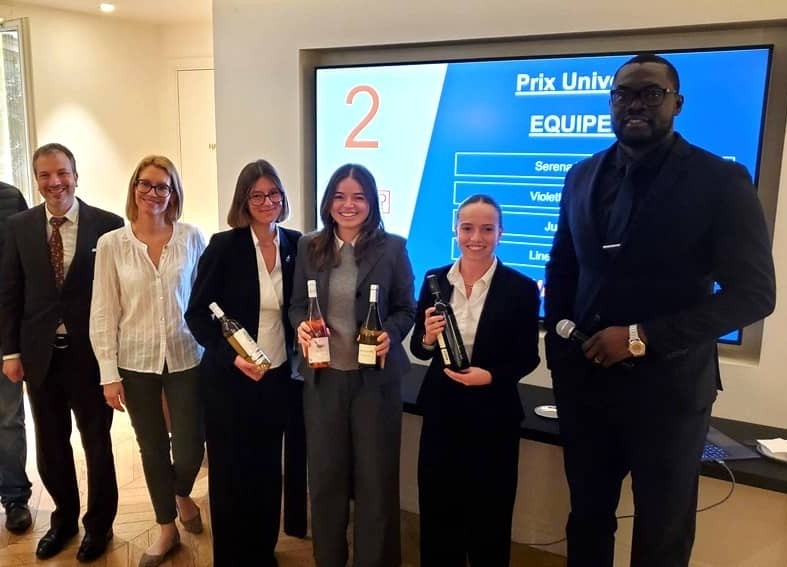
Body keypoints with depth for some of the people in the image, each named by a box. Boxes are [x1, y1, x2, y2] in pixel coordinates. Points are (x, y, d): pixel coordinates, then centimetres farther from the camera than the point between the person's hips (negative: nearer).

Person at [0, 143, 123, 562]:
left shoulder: (108, 225, -8)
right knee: (50, 445, 16)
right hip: (39, 353, 3)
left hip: (91, 351, -3)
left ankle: (98, 524, 32)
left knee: (96, 442, 12)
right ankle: (64, 517, 38)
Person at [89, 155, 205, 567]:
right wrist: (109, 372, -5)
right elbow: (103, 313, -2)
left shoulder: (192, 238, -4)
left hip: (186, 359, 0)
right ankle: (167, 528, 34)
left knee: (189, 448, 2)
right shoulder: (111, 244, -4)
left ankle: (182, 494, 39)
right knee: (153, 449, 12)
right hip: (136, 363, 1)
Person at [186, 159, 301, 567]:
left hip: (277, 376, 3)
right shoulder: (223, 246, -9)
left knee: (268, 469, 14)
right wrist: (230, 355, -19)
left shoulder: (295, 244, 0)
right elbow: (197, 314, -8)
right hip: (229, 377, -3)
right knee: (230, 471, 9)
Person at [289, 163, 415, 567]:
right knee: (325, 474, 14)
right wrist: (301, 327, -14)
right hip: (323, 376, 2)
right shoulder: (309, 247, 3)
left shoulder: (392, 248, -4)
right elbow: (297, 304, 7)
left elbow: (406, 309, 0)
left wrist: (390, 334, -19)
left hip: (375, 377, -2)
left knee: (375, 476, 9)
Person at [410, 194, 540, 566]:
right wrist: (428, 339, -17)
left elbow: (528, 357, -4)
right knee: (437, 512, 13)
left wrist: (491, 376, -20)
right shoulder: (435, 280, 0)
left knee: (488, 518, 11)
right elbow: (418, 349, 5)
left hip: (493, 416, -2)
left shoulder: (521, 288, -7)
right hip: (441, 410, 3)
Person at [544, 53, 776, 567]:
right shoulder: (583, 177, 6)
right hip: (584, 381, 4)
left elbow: (754, 293, -13)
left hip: (667, 387, -3)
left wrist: (642, 338, -19)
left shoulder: (721, 181, -8)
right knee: (587, 519, 19)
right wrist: (558, 352, 5)